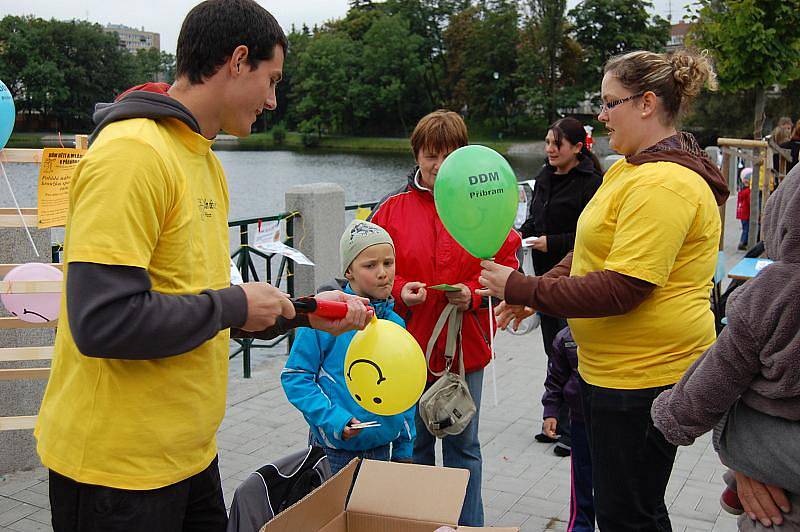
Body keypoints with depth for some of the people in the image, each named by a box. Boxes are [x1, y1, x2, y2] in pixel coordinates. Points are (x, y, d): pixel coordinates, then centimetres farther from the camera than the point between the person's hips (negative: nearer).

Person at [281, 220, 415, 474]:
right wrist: (333, 419, -21)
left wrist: (405, 448, 11)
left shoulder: (396, 323, 2)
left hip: (384, 446, 5)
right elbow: (294, 376, -12)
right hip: (337, 449, -5)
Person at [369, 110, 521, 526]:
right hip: (409, 345, 1)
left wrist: (473, 293, -18)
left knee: (463, 445, 14)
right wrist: (399, 291, -15)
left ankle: (468, 526, 30)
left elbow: (506, 265, -2)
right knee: (414, 443, 16)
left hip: (465, 346, -1)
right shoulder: (393, 209, 0)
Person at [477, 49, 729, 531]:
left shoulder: (664, 184, -22)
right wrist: (535, 294, 3)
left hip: (644, 378, -10)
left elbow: (621, 290, -27)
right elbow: (594, 254, 17)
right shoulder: (628, 169, 11)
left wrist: (522, 288, -21)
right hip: (610, 369, 10)